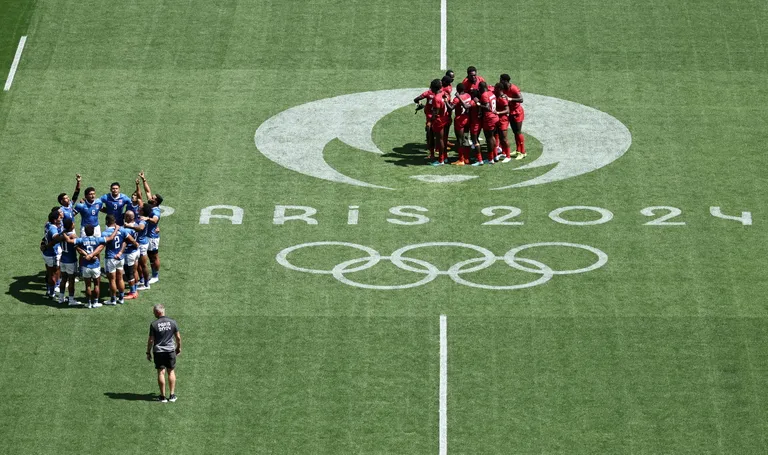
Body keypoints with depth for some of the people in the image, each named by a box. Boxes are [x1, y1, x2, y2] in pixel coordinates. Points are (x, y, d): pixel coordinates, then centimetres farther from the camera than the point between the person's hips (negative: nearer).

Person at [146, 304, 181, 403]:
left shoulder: (154, 324, -10)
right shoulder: (172, 322, -2)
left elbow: (151, 340, -7)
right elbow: (178, 337, 3)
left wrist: (148, 352, 4)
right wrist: (179, 348, 19)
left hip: (158, 351, -2)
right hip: (170, 350, 2)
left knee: (161, 373, 3)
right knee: (171, 372, 12)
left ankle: (163, 396, 5)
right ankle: (172, 395, 12)